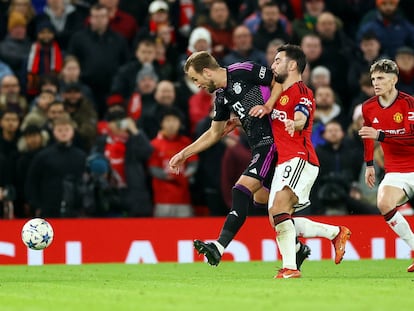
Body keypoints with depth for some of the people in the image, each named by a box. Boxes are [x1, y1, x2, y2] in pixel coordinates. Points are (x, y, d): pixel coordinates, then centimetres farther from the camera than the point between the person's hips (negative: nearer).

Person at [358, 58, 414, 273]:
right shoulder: (369, 108, 3)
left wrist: (380, 135, -31)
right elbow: (368, 135, 23)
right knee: (384, 204, -24)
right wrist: (369, 164, 25)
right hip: (395, 172, 4)